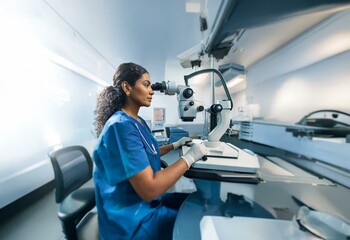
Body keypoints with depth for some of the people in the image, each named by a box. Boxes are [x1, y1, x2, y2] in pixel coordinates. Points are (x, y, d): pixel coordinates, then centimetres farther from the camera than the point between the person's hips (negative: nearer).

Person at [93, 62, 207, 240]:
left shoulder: (137, 121, 2)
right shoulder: (121, 126, -29)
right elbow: (149, 190, -31)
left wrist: (174, 145, 10)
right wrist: (189, 158, -23)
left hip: (147, 202, 8)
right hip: (134, 219, -8)